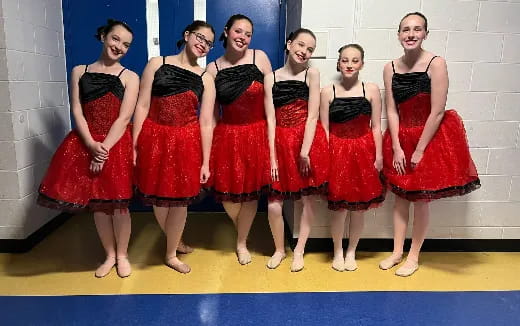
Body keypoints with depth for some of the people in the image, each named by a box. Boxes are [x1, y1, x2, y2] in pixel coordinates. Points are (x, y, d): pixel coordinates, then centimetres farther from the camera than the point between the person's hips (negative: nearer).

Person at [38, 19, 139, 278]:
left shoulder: (130, 77, 1)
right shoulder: (79, 71, 8)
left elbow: (123, 118, -8)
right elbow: (77, 112, 0)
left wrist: (105, 149, -18)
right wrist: (92, 145, -15)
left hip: (117, 144, -2)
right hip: (86, 144, 3)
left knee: (117, 203, 1)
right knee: (96, 203, 8)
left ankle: (122, 255, 21)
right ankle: (109, 255, 26)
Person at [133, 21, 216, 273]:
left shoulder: (206, 79, 5)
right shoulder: (157, 63, 3)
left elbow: (206, 123, 1)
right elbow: (142, 106, 0)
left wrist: (205, 162, -2)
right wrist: (134, 145, -4)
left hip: (186, 142, 1)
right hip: (154, 139, 0)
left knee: (180, 200, 6)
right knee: (158, 197, 11)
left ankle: (171, 255, 27)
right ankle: (174, 242, 38)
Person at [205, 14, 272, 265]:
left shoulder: (260, 57, -3)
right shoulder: (213, 68, -1)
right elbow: (211, 112, 3)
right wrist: (211, 142, 2)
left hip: (256, 134, 0)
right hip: (227, 135, 0)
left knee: (251, 192, 8)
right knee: (227, 192, 5)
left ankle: (242, 242, 30)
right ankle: (243, 231, 38)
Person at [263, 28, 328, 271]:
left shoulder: (312, 74, 2)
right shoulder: (271, 78, 4)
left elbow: (312, 116, -6)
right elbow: (271, 119, -1)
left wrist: (305, 151, -14)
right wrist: (272, 156, -7)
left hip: (308, 141, 0)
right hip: (280, 142, 1)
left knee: (308, 198, 7)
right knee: (274, 204, -2)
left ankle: (299, 250, 26)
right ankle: (279, 249, 24)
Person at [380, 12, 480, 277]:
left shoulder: (436, 64, -14)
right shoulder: (390, 68, -2)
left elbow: (437, 112, -16)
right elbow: (391, 111, -2)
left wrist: (419, 150, -15)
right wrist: (397, 148, -8)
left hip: (431, 137, -4)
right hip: (401, 138, 4)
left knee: (421, 199, 6)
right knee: (400, 196, 11)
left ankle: (414, 256, 23)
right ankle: (397, 252, 26)